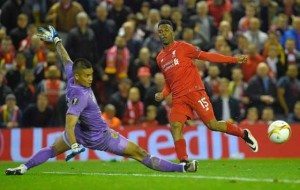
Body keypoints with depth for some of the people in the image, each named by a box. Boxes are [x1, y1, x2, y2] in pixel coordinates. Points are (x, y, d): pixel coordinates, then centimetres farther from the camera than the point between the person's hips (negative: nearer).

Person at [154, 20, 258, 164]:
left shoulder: (182, 47, 1)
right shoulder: (160, 58, 17)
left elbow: (206, 56, 1)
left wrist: (234, 59, -4)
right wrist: (163, 94, 5)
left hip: (195, 91, -5)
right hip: (178, 98, 5)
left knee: (212, 124, -7)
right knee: (175, 126, -16)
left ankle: (243, 134, 15)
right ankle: (184, 162, -15)